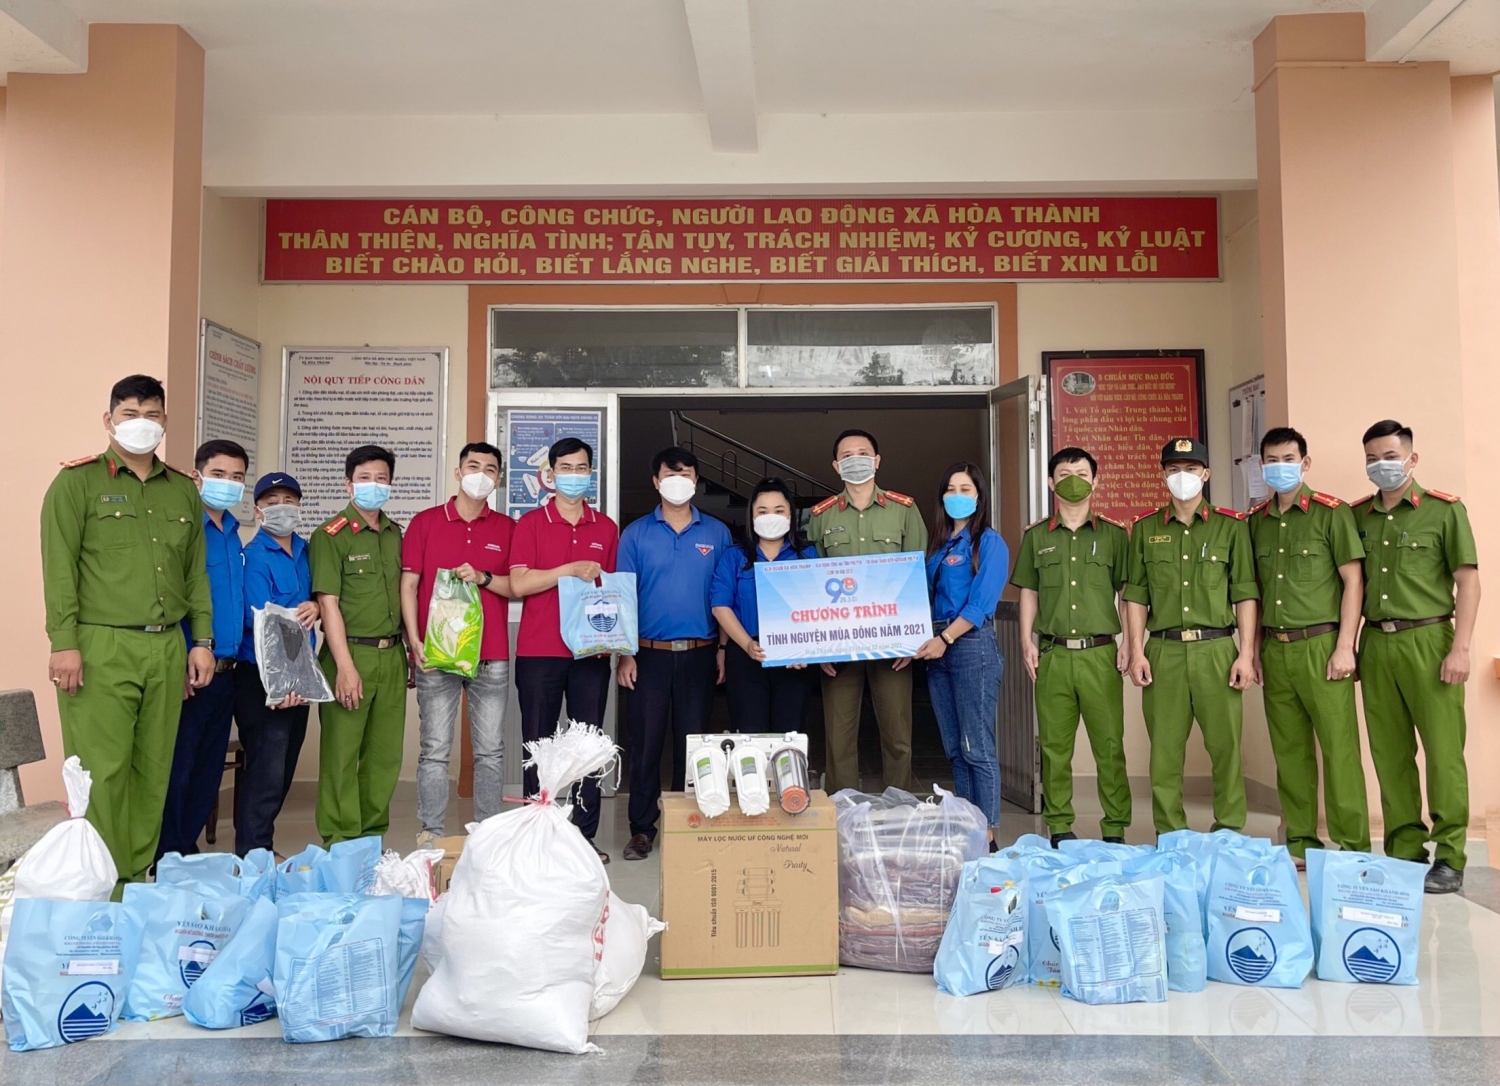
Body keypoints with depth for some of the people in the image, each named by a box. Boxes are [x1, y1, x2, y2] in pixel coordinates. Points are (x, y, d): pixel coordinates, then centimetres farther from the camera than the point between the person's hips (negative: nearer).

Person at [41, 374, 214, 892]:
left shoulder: (183, 490, 16)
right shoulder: (77, 482, 2)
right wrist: (64, 642, -12)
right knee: (102, 771, -4)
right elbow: (60, 568, -5)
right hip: (100, 648, -4)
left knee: (154, 769, 7)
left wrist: (202, 640, 11)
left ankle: (139, 877, 18)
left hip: (167, 649, 5)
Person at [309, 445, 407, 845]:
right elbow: (328, 603, -10)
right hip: (350, 653, -5)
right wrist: (345, 666, -16)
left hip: (392, 656, 6)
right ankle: (340, 843, 8)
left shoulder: (396, 534, 14)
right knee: (342, 755, -2)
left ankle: (372, 835, 21)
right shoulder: (331, 535, -4)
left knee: (385, 755, 9)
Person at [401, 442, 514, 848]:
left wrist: (483, 577, -12)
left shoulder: (507, 528, 10)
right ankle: (430, 831, 9)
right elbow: (408, 585, 2)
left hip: (491, 656, 1)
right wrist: (414, 640, -7)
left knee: (490, 750, 5)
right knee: (435, 750, 2)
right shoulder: (425, 522, 7)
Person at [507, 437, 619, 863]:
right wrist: (572, 569, -14)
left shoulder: (606, 528, 12)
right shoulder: (530, 524, 3)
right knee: (539, 743, 3)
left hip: (591, 651, 2)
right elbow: (518, 584, -8)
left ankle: (585, 835, 11)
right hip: (538, 652, -2)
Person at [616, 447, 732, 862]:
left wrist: (723, 648, 1)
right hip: (649, 655, -1)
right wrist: (624, 654, -5)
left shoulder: (717, 533, 7)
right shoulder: (636, 533, 4)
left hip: (699, 655, 1)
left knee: (693, 743, 7)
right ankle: (642, 829, 15)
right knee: (645, 743, 4)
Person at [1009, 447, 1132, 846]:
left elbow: (1126, 593, 9)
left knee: (1109, 745, -1)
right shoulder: (1036, 536, 11)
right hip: (1052, 655, 1)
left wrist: (1128, 640, -1)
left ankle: (1115, 828, 8)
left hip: (1100, 654, -1)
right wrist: (1027, 641, 4)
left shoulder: (1114, 534, 8)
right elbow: (1029, 593, 13)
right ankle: (1059, 826, 13)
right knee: (1054, 745, 4)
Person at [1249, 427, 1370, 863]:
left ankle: (1353, 847, 4)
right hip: (1275, 649, 5)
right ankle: (1300, 842, 18)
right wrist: (1255, 648, 11)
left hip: (1320, 644, -5)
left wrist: (1345, 647, -11)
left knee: (1339, 747, -4)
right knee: (1289, 750, 9)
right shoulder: (1256, 520, 12)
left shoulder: (1331, 512, -2)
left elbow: (1353, 582, -5)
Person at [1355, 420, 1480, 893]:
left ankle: (1449, 857, 7)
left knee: (1443, 751, -2)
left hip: (1428, 640, -4)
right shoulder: (1356, 516, 11)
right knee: (1389, 753, 7)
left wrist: (1460, 648, -11)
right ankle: (1405, 849, 18)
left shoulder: (1445, 510, -1)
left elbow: (1468, 581, -4)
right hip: (1375, 643, 4)